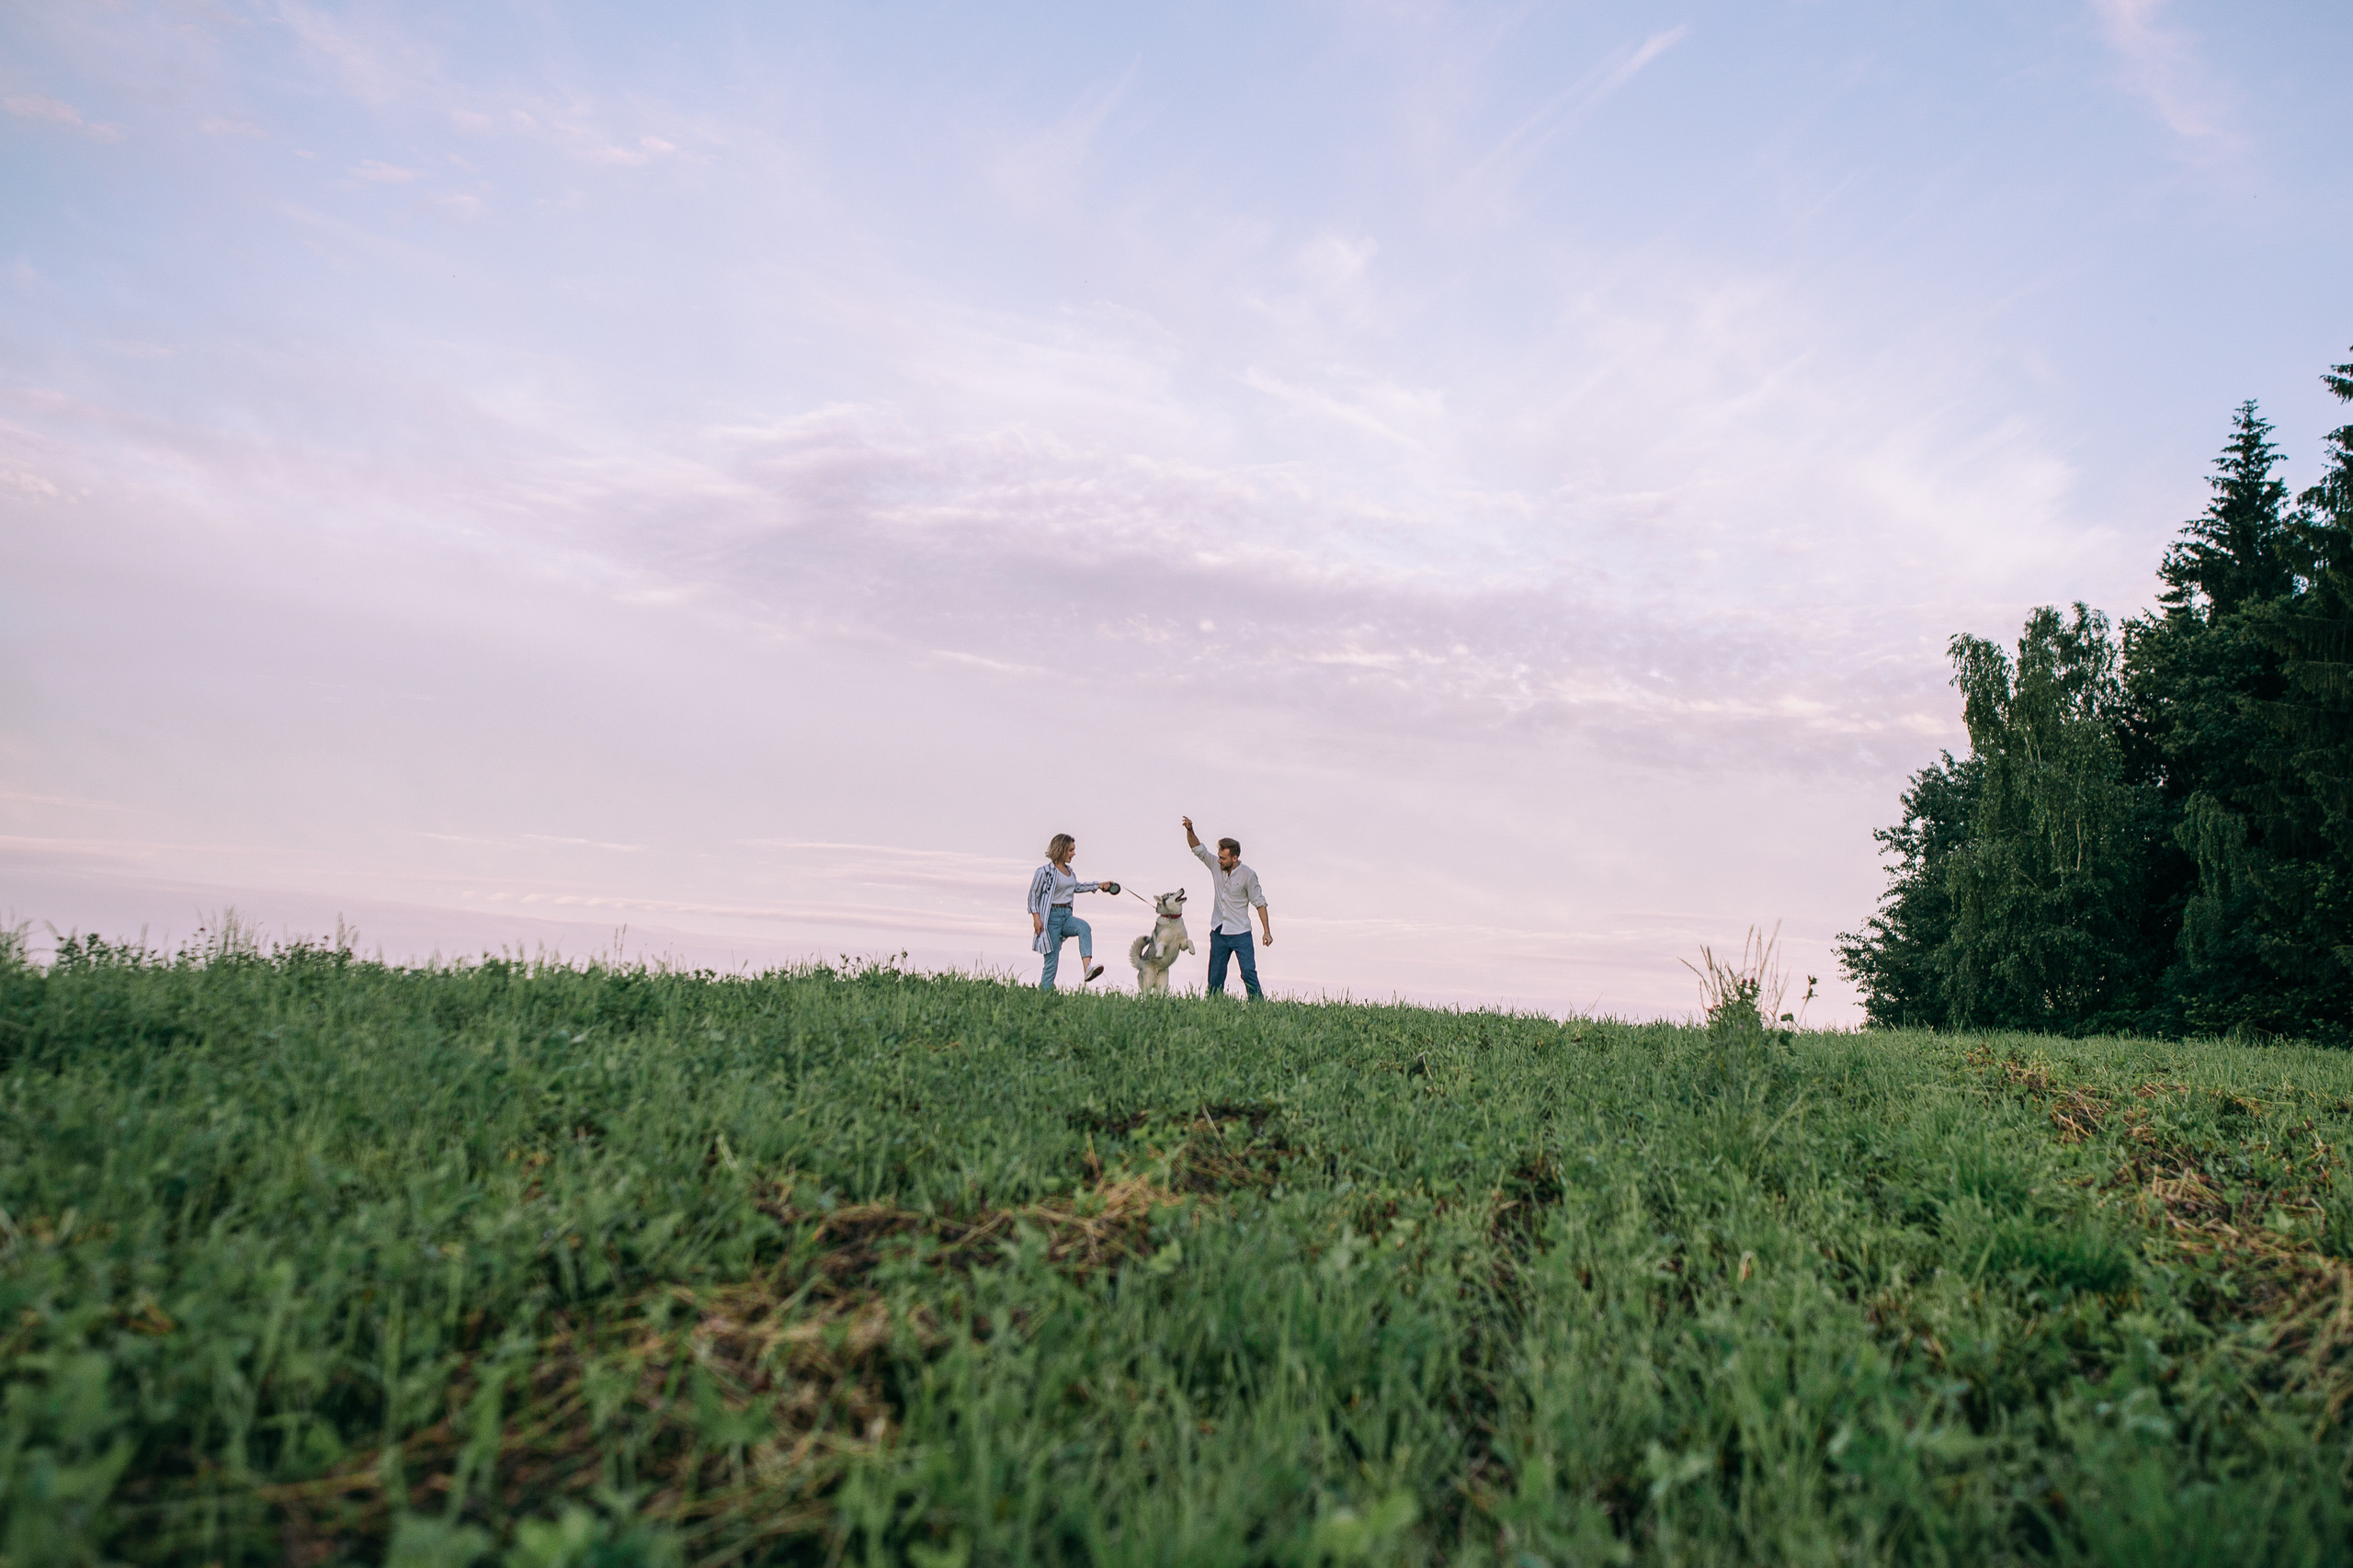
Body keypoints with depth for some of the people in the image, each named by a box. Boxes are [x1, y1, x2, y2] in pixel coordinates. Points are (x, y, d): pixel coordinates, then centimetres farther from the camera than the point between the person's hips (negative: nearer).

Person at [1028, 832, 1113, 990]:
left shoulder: (1069, 871, 14)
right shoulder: (1046, 871, -8)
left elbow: (1076, 887, 33)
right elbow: (1033, 894, -6)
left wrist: (1099, 885, 30)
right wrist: (1036, 917, -14)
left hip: (1067, 915, 6)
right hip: (1051, 917, -6)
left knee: (1084, 927, -27)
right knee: (1052, 961, -7)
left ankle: (1087, 968, -40)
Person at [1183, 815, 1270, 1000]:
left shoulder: (1248, 875, -10)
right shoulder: (1216, 866, 1)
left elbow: (1260, 903, -5)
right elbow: (1197, 847, 3)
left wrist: (1267, 932, -7)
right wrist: (1190, 830, -17)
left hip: (1240, 934, -4)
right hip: (1218, 933, 4)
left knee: (1249, 973, -11)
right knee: (1215, 978, 6)